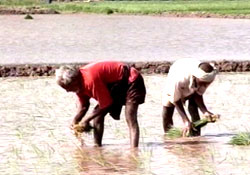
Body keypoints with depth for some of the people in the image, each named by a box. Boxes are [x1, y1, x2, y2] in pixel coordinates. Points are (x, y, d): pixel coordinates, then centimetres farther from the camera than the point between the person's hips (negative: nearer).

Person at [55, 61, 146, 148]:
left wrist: (86, 120, -17)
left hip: (131, 81, -10)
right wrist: (75, 121, -13)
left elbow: (106, 104, -25)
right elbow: (83, 106, 5)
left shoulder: (91, 79, -35)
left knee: (130, 118, -23)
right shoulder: (79, 82, -6)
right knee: (97, 114, 5)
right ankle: (97, 146, 11)